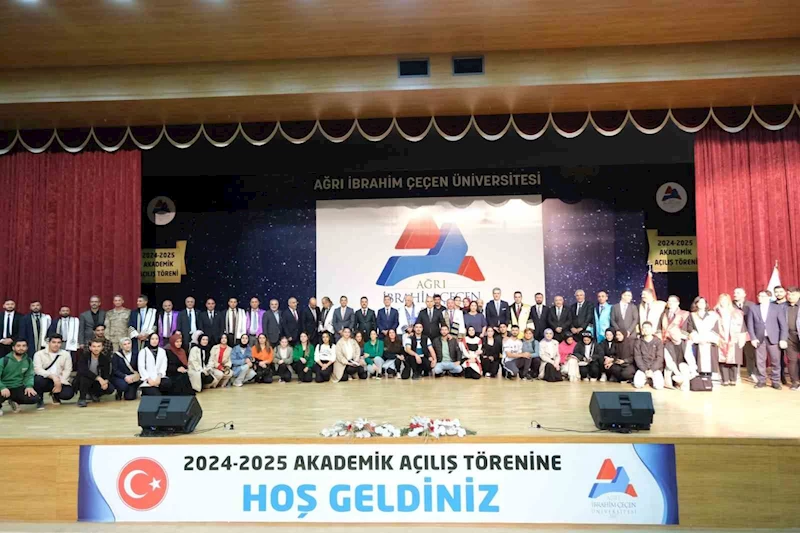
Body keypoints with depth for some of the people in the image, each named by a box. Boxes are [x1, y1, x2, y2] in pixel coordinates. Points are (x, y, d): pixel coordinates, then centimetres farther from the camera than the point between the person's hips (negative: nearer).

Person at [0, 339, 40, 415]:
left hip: (18, 388, 3)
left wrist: (29, 386, -17)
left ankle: (14, 401, 13)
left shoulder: (28, 361, 5)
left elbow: (29, 375, 4)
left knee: (35, 399, -20)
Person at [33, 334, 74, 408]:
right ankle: (39, 400, -4)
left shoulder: (66, 354, 8)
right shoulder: (39, 354, -1)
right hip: (44, 380, -2)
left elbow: (67, 370, 1)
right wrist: (53, 376, -31)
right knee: (38, 379, -37)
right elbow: (38, 369, -16)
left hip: (60, 381, 2)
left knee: (69, 393, -25)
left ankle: (55, 395, 16)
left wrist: (60, 383, -14)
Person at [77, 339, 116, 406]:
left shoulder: (105, 358, -6)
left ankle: (93, 394, 10)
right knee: (85, 377, -36)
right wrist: (98, 378, -40)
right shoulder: (84, 356, -15)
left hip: (98, 382, 3)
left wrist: (106, 381, -35)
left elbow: (107, 374, -10)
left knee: (110, 389, -22)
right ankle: (82, 398, -15)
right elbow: (82, 370, -32)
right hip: (84, 382, -3)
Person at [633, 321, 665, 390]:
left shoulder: (658, 341, 3)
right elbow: (637, 357, -1)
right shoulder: (638, 342, 5)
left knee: (659, 386, -24)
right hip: (643, 368, 1)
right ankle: (646, 379, 9)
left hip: (655, 368, -1)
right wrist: (645, 370, -14)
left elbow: (660, 358, -4)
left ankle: (652, 379, 9)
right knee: (637, 384, -24)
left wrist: (652, 370, -16)